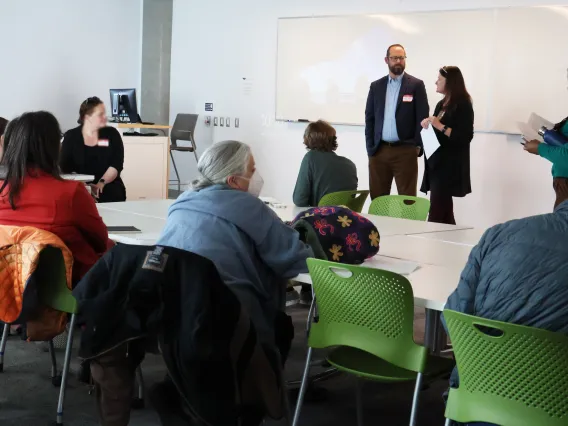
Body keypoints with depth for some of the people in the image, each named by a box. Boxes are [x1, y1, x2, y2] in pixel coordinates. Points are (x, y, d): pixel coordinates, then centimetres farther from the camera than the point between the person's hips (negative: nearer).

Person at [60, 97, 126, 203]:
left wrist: (101, 183, -19)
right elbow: (65, 167, -2)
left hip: (109, 187, 1)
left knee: (113, 193, -32)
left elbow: (116, 165, -2)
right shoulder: (71, 136, 6)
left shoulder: (112, 134, 7)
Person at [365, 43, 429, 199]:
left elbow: (423, 117, -2)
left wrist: (417, 146, -8)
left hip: (405, 151, -3)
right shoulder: (376, 86, 11)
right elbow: (369, 118, 11)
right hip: (379, 151, 3)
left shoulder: (416, 85, 1)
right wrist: (370, 147, 3)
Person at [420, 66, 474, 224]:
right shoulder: (441, 104, 15)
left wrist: (440, 126, -19)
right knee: (444, 213, 8)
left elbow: (465, 137, -16)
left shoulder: (463, 105, -8)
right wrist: (427, 124, 4)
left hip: (449, 166, -8)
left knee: (436, 215, -13)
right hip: (437, 163, 8)